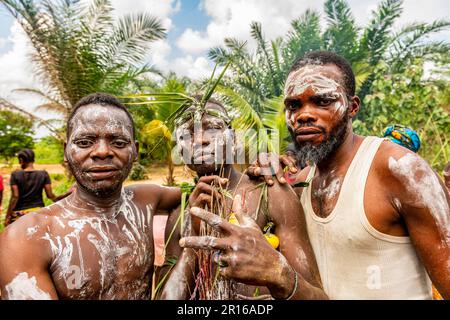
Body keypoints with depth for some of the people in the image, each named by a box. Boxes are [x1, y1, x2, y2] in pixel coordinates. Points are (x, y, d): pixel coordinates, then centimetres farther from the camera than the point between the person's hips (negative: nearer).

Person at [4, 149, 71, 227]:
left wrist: (7, 216, -3)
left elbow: (15, 197, -8)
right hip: (38, 211, 2)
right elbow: (50, 195, -7)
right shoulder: (43, 174, -1)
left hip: (19, 212, -2)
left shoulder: (15, 175, -5)